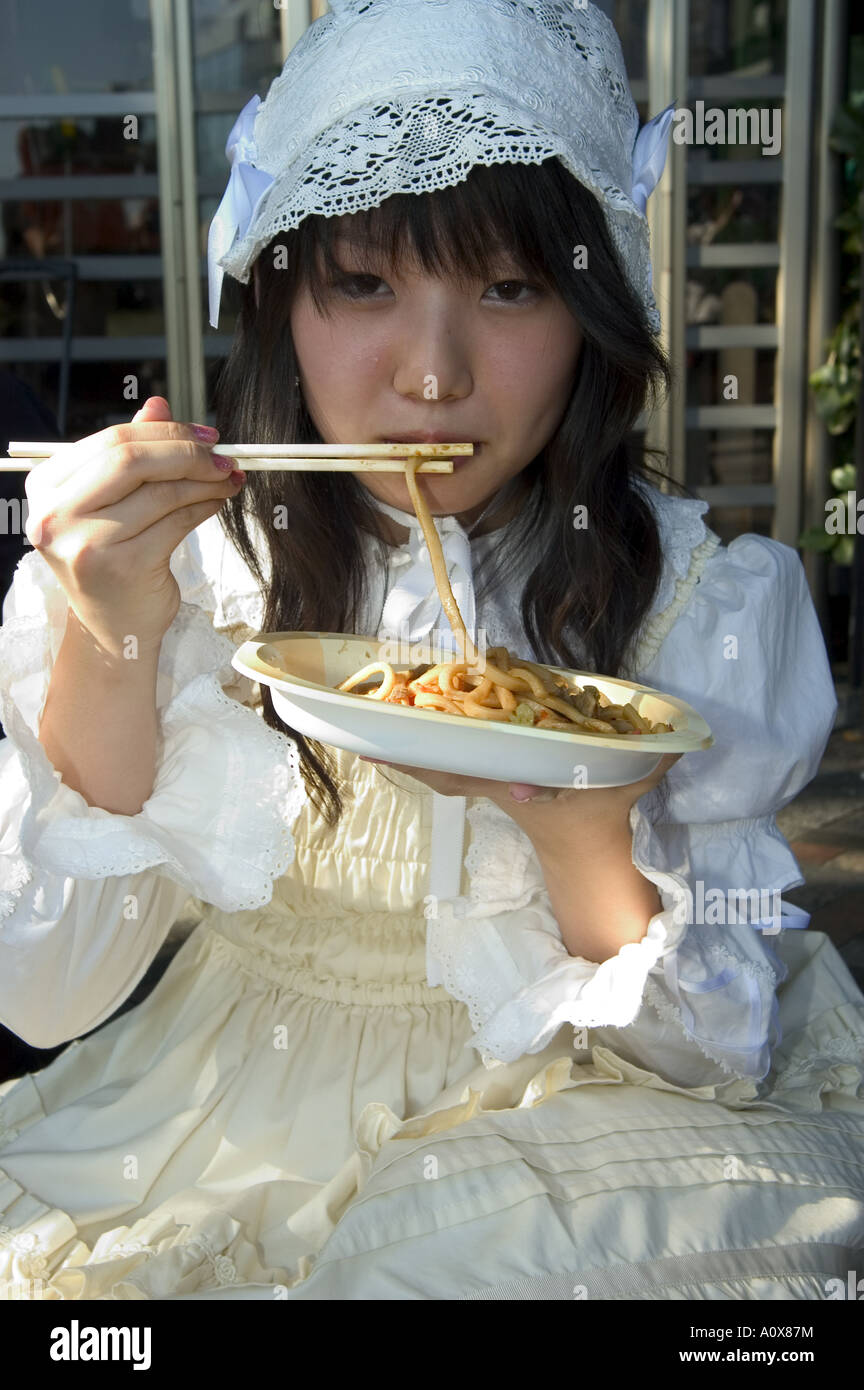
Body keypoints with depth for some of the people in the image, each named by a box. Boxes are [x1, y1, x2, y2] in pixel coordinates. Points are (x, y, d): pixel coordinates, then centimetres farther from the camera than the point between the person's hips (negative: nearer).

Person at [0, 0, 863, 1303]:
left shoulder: (703, 599, -13)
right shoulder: (176, 560, -11)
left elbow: (715, 1058, -11)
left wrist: (587, 836, -30)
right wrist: (109, 647, -27)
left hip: (556, 1112, 0)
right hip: (231, 1117, 1)